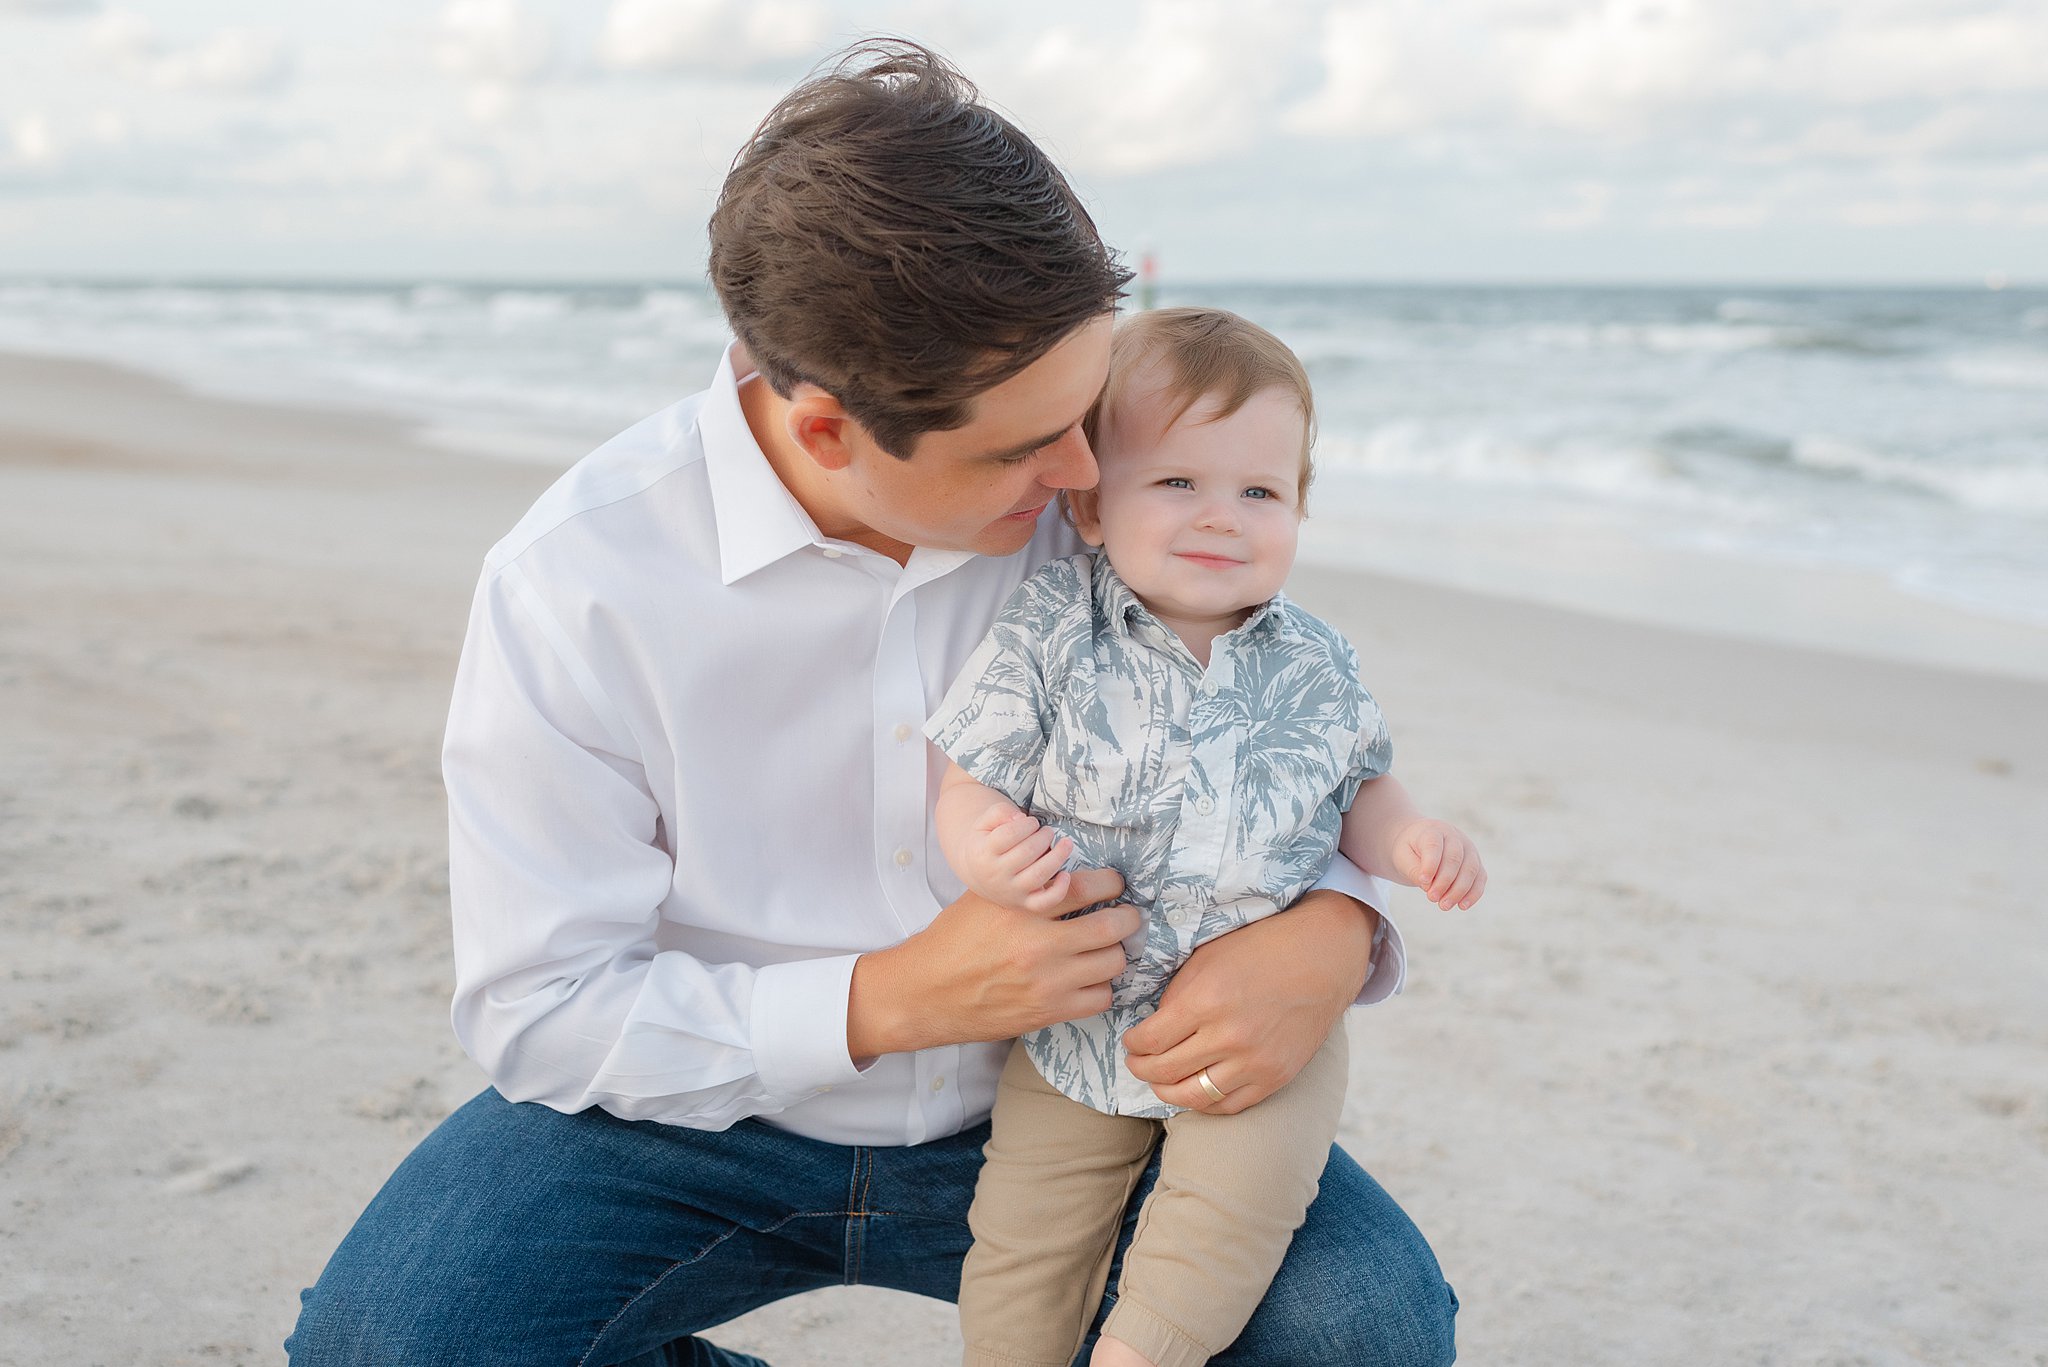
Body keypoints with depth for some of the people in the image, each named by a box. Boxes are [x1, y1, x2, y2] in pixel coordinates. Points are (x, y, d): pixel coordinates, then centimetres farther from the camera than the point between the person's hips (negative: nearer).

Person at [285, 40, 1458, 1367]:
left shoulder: (1102, 489, -15)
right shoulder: (573, 587, -21)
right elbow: (535, 1014, -16)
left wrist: (1334, 931, -24)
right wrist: (891, 1000, -28)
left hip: (1044, 1107, 2)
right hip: (715, 1104, -1)